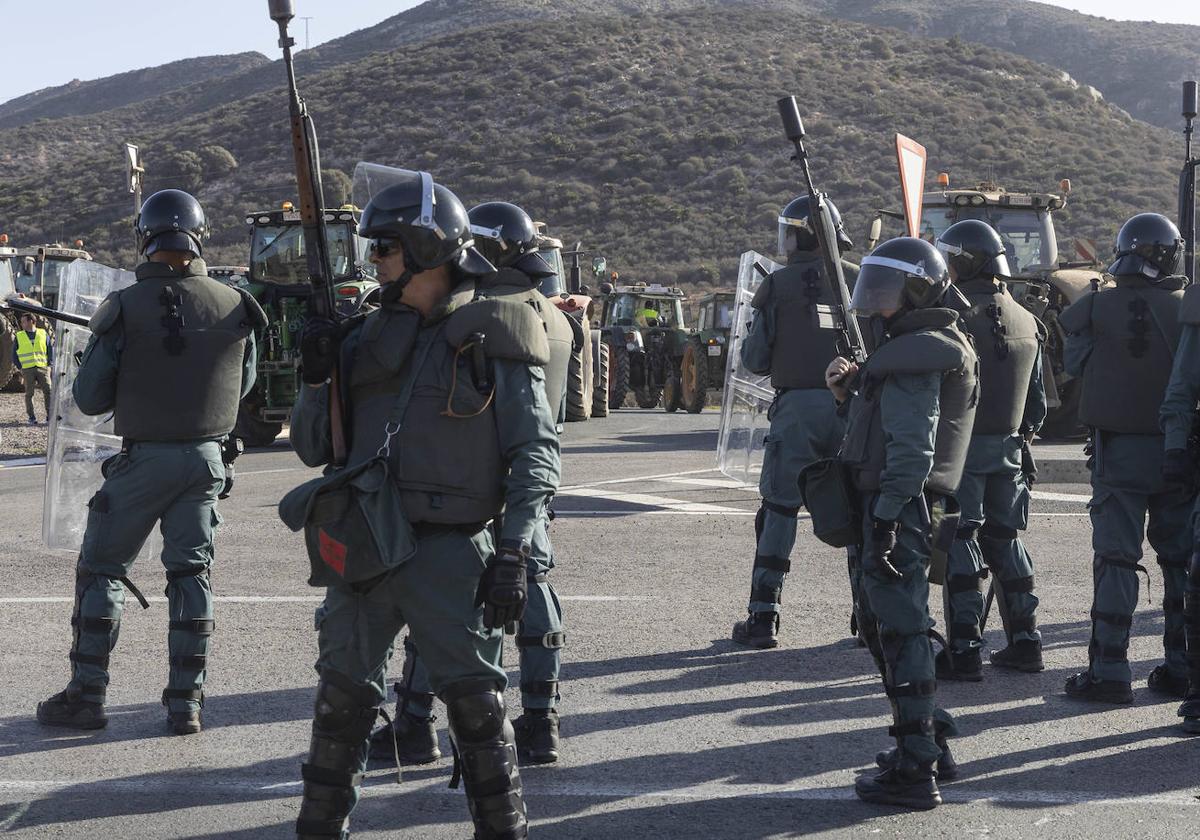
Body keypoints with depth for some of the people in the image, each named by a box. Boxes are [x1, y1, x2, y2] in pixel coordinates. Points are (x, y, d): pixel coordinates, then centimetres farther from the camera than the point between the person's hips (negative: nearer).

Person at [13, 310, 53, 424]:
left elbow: (51, 349, 13)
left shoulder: (43, 334, 9)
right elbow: (14, 354, 13)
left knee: (48, 391, -7)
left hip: (43, 368, 0)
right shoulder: (19, 336, 9)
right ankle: (31, 417, 4)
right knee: (29, 393, -1)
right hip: (27, 369, 0)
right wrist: (19, 367, 3)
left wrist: (50, 364, 3)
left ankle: (50, 416, -1)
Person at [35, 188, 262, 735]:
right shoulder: (233, 306, -5)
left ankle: (86, 695, 11)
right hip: (206, 456, 3)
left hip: (143, 459, -3)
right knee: (190, 574, 11)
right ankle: (186, 701, 10)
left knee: (101, 570, 10)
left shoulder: (126, 309, -15)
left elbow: (89, 398, -9)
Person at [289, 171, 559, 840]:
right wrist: (316, 377, -2)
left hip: (450, 553, -5)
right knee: (343, 699, 9)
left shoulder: (492, 339, -2)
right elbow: (314, 449, 16)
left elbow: (535, 453, -5)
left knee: (475, 702, -3)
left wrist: (514, 554, -14)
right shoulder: (367, 338, 13)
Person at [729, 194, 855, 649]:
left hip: (797, 407, -2)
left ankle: (763, 617, 4)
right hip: (851, 406, 2)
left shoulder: (777, 286, -2)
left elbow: (755, 360, 0)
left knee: (778, 511, 5)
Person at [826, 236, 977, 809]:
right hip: (900, 508, 11)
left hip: (899, 509, -11)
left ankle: (915, 773, -1)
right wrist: (850, 391, 7)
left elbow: (911, 450, -22)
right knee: (880, 620, 20)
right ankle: (930, 743, 29)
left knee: (901, 630, -6)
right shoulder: (917, 348, 17)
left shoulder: (915, 358, -15)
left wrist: (885, 519, -23)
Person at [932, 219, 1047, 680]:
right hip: (1009, 447, 7)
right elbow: (1037, 396, 16)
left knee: (959, 542, -4)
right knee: (1005, 540, 16)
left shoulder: (958, 316, -14)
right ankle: (1024, 641, 18)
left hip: (962, 445, -7)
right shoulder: (1026, 321, 11)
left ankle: (964, 650, -6)